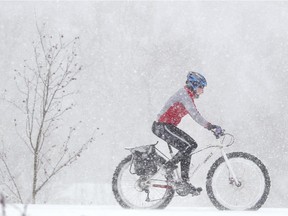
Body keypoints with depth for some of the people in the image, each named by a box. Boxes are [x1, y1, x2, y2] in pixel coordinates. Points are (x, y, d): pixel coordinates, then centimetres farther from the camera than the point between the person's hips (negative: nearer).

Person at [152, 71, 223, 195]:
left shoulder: (188, 96, 17)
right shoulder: (184, 94, -15)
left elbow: (196, 116, 21)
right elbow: (195, 115, -26)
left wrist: (212, 127, 13)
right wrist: (212, 127, -29)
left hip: (165, 126, 10)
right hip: (162, 126, -10)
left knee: (187, 149, 8)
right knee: (191, 145, -17)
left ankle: (185, 182, 8)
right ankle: (168, 166, -9)